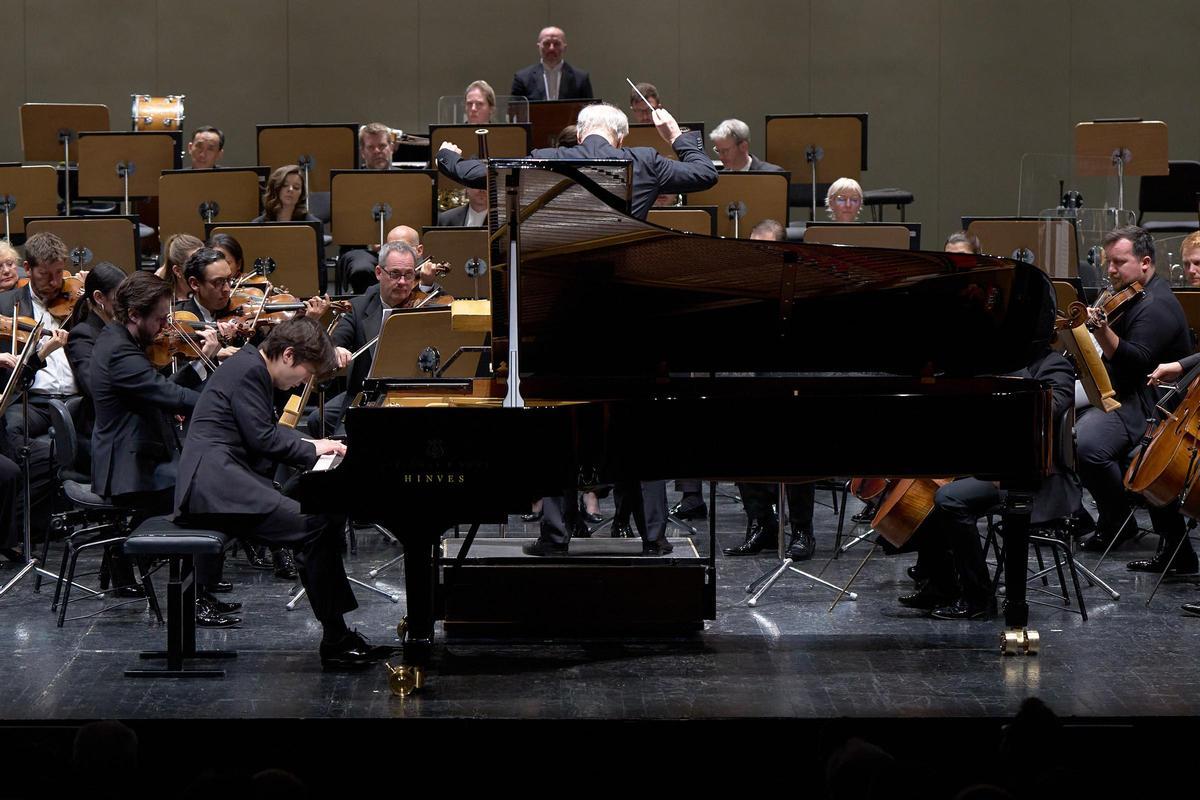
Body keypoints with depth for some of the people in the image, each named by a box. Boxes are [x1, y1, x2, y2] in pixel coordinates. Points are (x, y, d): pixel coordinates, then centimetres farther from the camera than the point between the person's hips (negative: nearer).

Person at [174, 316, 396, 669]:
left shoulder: (254, 369, 21)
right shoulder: (247, 370, -10)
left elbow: (268, 432, 27)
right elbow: (262, 438, -15)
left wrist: (312, 445, 12)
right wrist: (312, 449, -2)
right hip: (216, 484, -11)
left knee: (328, 517, 3)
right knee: (313, 527, -22)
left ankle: (337, 637, -2)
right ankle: (335, 640, -17)